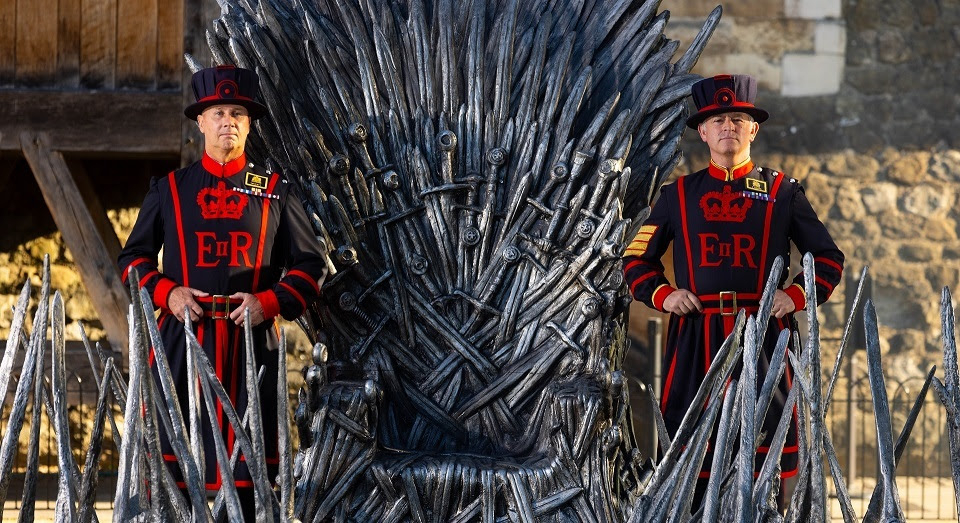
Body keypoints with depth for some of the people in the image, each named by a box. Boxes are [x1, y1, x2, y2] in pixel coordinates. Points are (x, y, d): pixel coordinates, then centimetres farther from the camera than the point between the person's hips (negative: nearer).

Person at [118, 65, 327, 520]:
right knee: (171, 462, -2)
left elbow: (311, 265, 9)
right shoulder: (169, 188, 11)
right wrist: (166, 292, -5)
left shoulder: (275, 191, 9)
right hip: (182, 338, 0)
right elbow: (133, 256, 14)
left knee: (248, 464, 0)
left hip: (250, 339, 0)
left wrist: (268, 302, -8)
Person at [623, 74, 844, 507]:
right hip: (695, 338, 1)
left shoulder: (782, 191, 9)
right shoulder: (678, 194, 11)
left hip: (763, 335, -1)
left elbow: (829, 258, 13)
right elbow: (636, 259, 16)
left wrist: (796, 296, -3)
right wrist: (662, 295, -1)